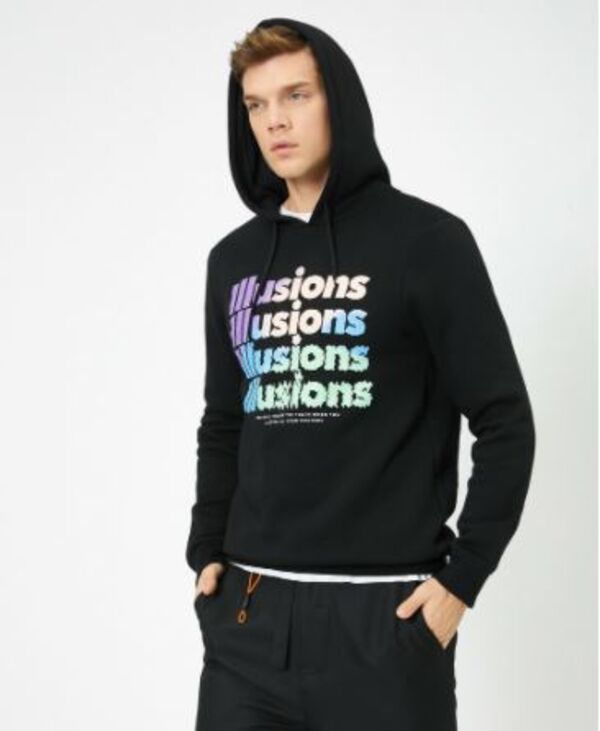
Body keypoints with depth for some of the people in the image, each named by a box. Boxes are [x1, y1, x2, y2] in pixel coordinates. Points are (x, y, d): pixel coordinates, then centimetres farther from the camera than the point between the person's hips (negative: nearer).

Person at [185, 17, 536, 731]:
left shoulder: (425, 239, -4)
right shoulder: (234, 260, 11)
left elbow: (504, 422, -5)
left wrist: (462, 577, -9)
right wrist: (206, 554, 9)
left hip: (384, 616, -4)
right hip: (247, 614, 5)